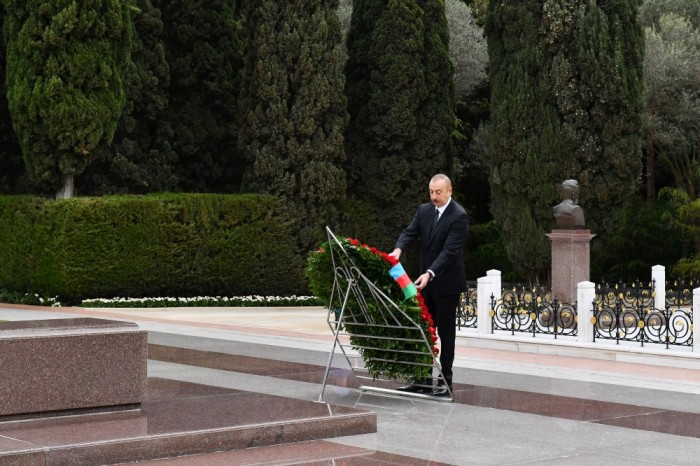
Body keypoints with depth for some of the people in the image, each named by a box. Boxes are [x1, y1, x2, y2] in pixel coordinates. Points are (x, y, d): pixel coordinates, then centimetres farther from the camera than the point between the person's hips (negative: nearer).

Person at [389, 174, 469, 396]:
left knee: (445, 332, 1)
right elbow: (410, 232, -2)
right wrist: (398, 249, -25)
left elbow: (450, 250, -23)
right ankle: (423, 379, 13)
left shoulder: (459, 216, -16)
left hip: (447, 282, -6)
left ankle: (445, 381, 7)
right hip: (426, 280, 7)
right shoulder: (424, 210, 6)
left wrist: (430, 274, -33)